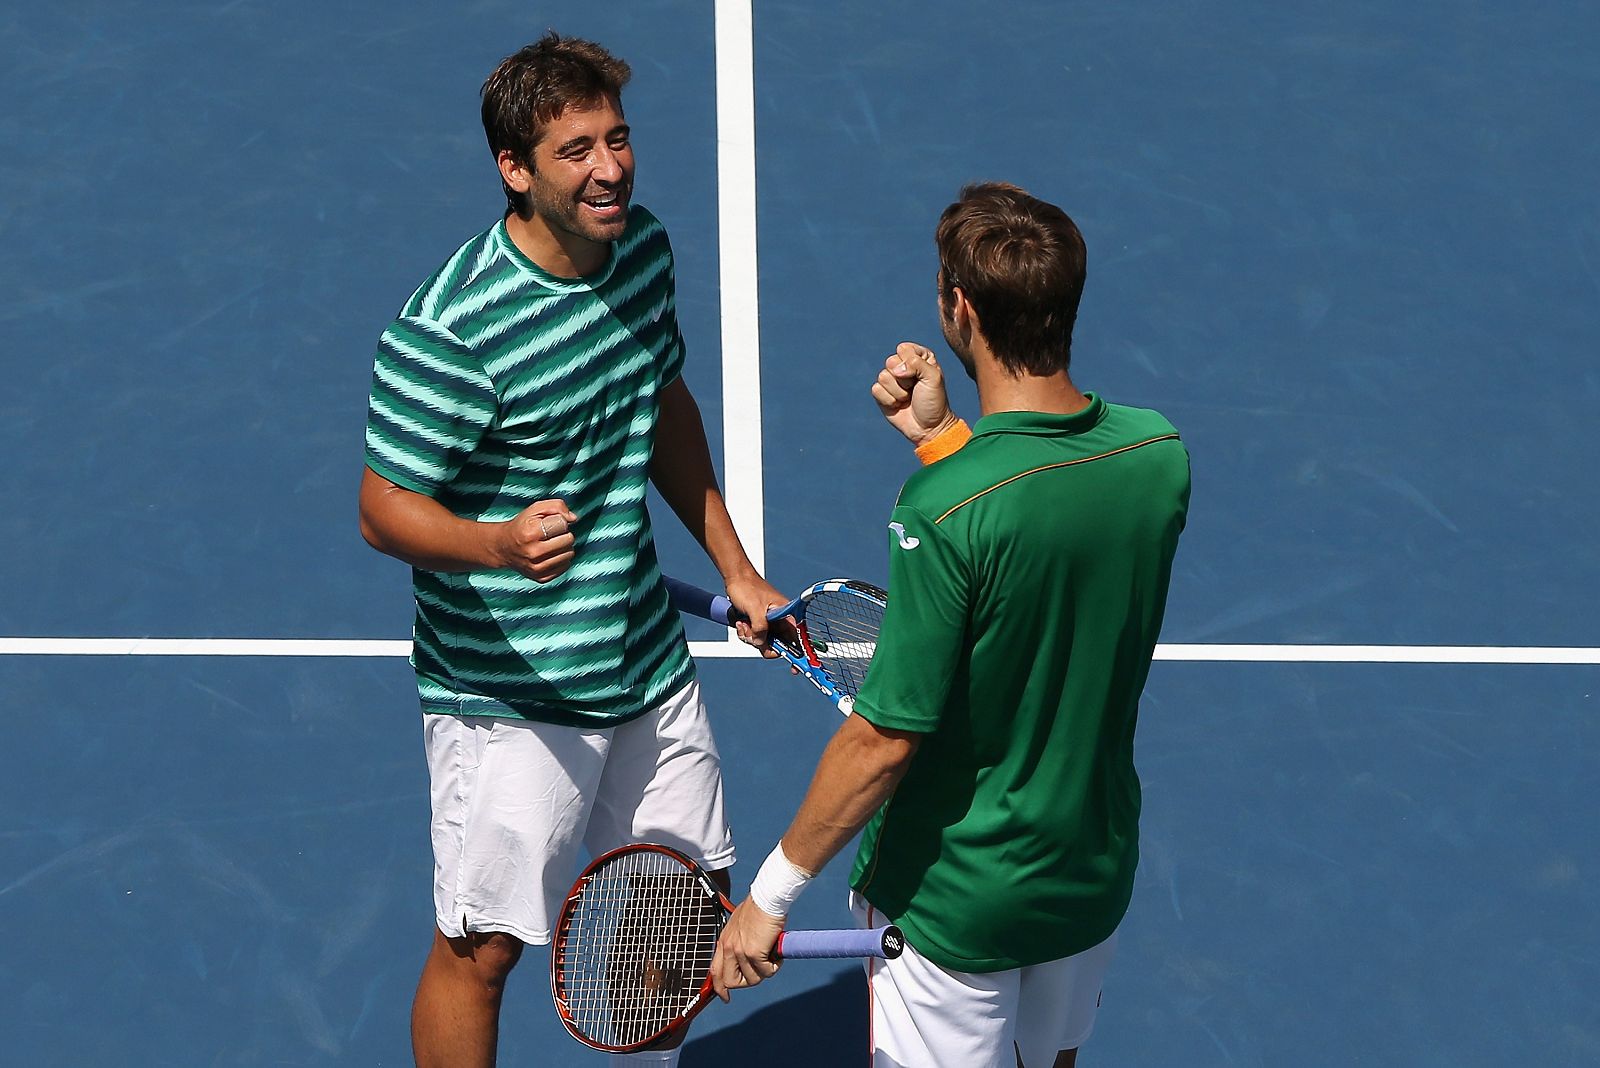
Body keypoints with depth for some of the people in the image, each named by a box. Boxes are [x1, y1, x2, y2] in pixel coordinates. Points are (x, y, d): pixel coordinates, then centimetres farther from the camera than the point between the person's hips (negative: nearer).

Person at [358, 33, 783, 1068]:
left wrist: (735, 568, 17)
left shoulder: (645, 248, 0)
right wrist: (502, 543, -38)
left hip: (649, 661, 7)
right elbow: (385, 508, -18)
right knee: (482, 947, 2)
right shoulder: (449, 331, -23)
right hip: (511, 697, -7)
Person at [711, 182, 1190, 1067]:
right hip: (1097, 875, 6)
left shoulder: (944, 512, -30)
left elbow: (884, 739, -24)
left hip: (955, 904, -6)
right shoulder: (1159, 453, -11)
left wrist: (771, 894, -14)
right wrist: (941, 434, 1)